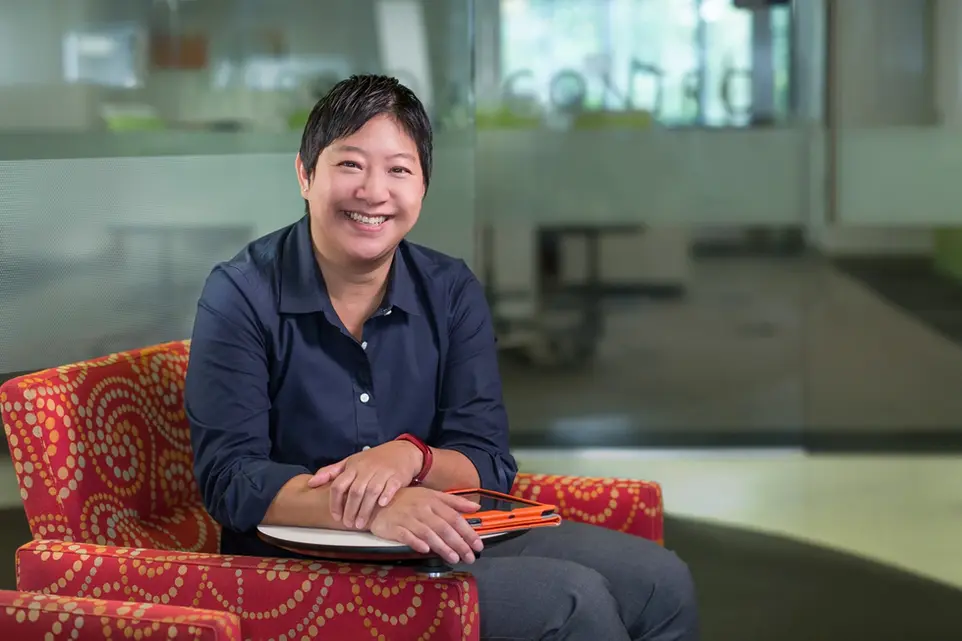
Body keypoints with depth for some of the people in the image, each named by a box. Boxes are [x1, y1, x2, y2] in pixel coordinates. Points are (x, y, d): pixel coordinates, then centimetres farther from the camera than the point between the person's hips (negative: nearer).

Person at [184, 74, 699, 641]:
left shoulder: (453, 292, 4)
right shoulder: (242, 296, -9)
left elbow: (489, 466, 0)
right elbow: (230, 478, -18)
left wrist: (411, 457, -23)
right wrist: (369, 509, -34)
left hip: (443, 542, 6)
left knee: (662, 582, -7)